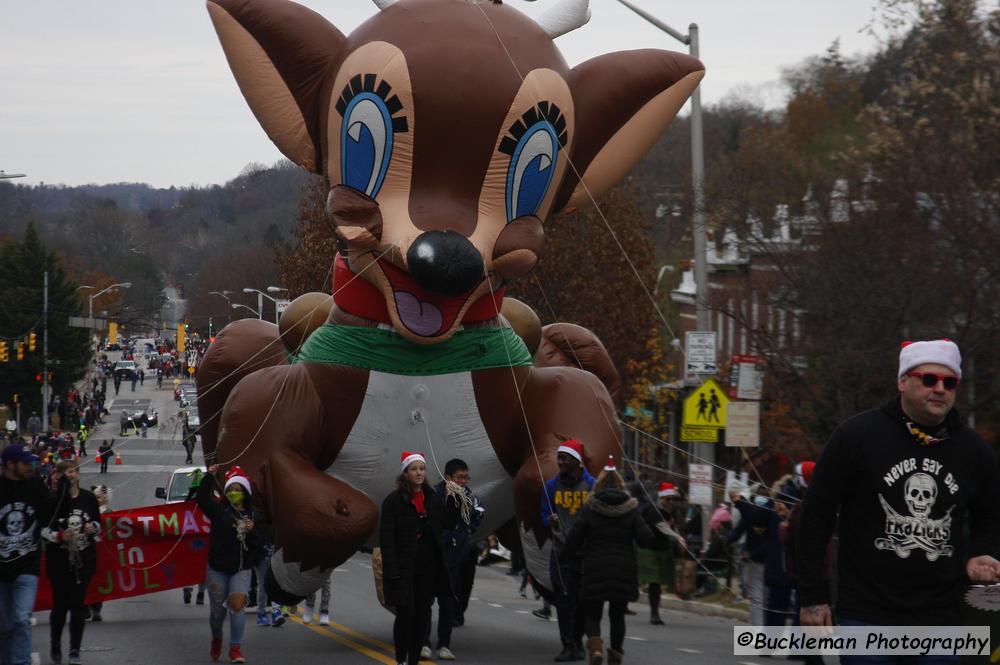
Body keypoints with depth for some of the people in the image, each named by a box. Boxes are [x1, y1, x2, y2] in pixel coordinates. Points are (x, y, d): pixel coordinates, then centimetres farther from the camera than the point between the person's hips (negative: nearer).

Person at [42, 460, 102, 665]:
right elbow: (42, 529, -7)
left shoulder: (88, 498, 2)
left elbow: (98, 522, 14)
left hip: (84, 558, 2)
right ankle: (55, 646, 27)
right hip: (59, 559, -2)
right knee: (60, 603, 5)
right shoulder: (52, 500, -9)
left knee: (78, 604, 0)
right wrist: (59, 536, -22)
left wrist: (93, 527, -7)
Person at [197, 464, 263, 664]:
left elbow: (260, 545, 2)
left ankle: (236, 648, -10)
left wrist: (251, 532, -17)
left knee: (237, 605, -18)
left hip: (241, 569, 0)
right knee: (217, 610, 7)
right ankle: (216, 640, 37)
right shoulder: (219, 509, 2)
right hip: (218, 569, 0)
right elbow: (203, 499, -16)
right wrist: (209, 476, -24)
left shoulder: (253, 516, 4)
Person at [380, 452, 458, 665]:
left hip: (428, 567, 5)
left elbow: (449, 523, 14)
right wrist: (392, 571, -17)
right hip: (404, 567, -5)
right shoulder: (394, 501, -7)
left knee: (423, 614, 6)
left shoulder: (432, 498, 9)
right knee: (406, 612, -10)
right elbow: (386, 538, -10)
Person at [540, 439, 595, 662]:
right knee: (564, 599, -7)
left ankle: (577, 640, 22)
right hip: (561, 551, 1)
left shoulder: (592, 485, 1)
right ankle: (568, 646, -6)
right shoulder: (552, 485, 7)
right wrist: (550, 521, -10)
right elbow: (544, 516, 12)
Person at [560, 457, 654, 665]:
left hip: (595, 570, -2)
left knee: (592, 613, 6)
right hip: (624, 570, 2)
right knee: (617, 613, 17)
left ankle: (595, 645, -19)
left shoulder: (590, 509, -4)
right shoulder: (631, 509, 0)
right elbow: (647, 539, -6)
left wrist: (563, 558, 11)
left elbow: (573, 539, -4)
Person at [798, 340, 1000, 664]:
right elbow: (817, 513, 0)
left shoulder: (973, 450, 8)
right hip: (867, 615, -3)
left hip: (939, 623, 3)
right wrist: (812, 595, -2)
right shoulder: (857, 435, -3)